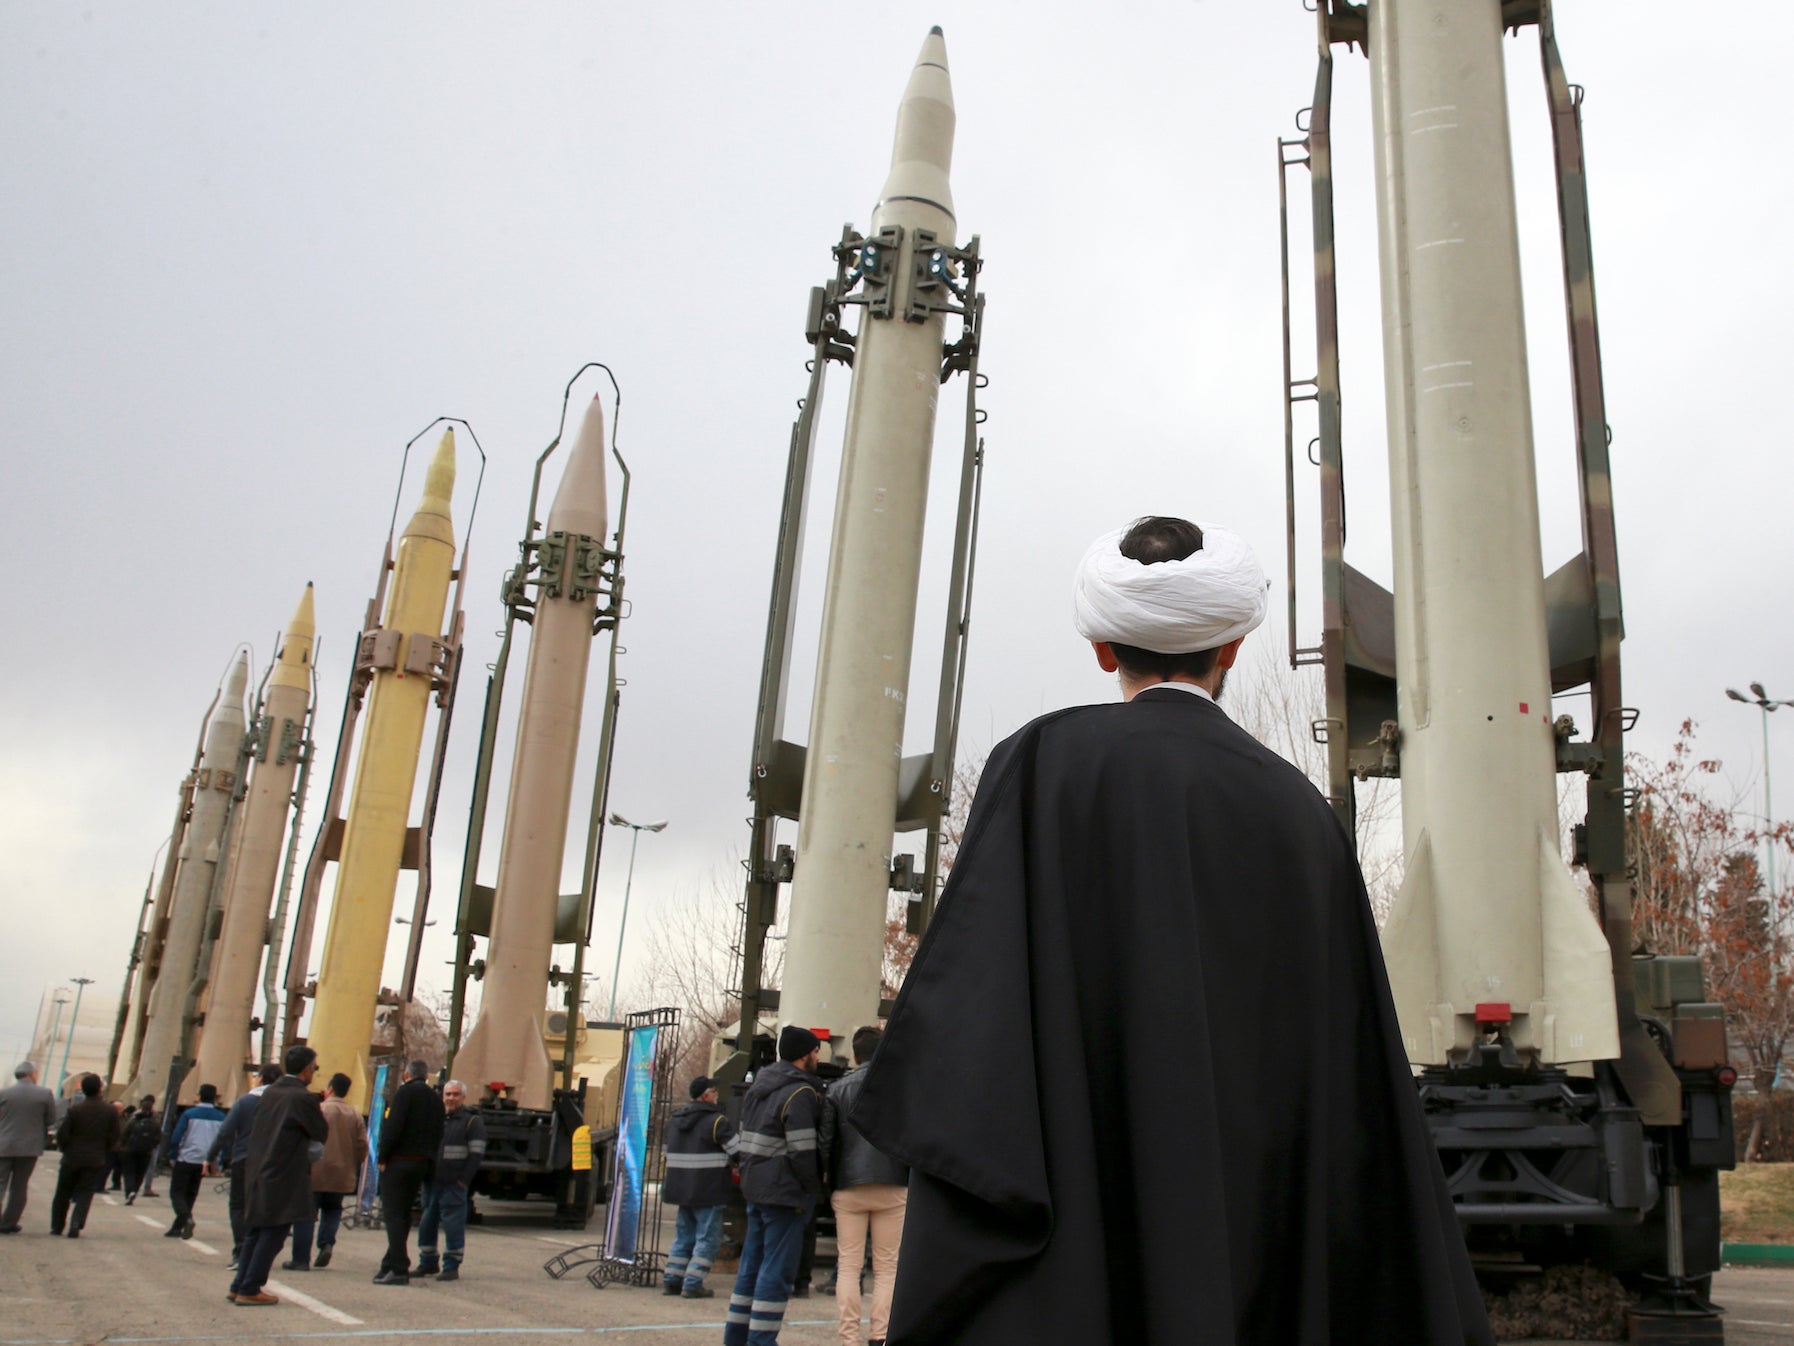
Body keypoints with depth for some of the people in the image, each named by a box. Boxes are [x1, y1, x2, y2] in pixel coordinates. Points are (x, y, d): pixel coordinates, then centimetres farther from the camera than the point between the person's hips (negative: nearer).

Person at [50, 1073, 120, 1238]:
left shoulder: (74, 1108, -9)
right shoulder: (111, 1111, -5)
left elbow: (62, 1133, -8)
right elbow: (114, 1138, 0)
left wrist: (65, 1149, 10)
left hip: (72, 1158, 0)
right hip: (95, 1160, 0)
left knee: (63, 1194, 15)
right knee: (84, 1195, 4)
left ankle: (56, 1226, 21)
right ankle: (75, 1226, -10)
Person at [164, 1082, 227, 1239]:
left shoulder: (189, 1114, -6)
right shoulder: (221, 1118, 3)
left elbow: (176, 1137, -9)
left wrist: (172, 1157, 2)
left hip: (186, 1160, -4)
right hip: (205, 1163, 4)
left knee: (176, 1192, 2)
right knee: (190, 1194, 16)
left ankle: (186, 1218, -22)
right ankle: (177, 1228, 17)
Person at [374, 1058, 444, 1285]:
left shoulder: (405, 1092, -7)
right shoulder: (435, 1099, 15)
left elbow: (393, 1127, -17)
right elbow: (438, 1136, 14)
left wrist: (383, 1158, -11)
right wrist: (429, 1162, 14)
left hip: (399, 1162, -7)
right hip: (422, 1163, 7)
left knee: (394, 1214, -7)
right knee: (403, 1214, 15)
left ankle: (398, 1269, -13)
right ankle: (391, 1265, 20)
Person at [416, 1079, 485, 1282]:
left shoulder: (472, 1121, -2)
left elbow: (476, 1154, -8)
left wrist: (463, 1180, -14)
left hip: (454, 1184, -6)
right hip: (431, 1182, 6)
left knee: (453, 1225, -4)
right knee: (426, 1222, 11)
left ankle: (451, 1267, 2)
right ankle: (427, 1263, 23)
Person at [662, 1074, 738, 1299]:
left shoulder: (674, 1120, 11)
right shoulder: (716, 1121, -13)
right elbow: (738, 1152, -12)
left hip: (681, 1187, 7)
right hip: (708, 1191, -7)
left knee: (683, 1235, 17)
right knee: (708, 1238, 0)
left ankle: (672, 1280, 17)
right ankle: (693, 1284, -4)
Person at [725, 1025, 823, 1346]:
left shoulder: (757, 1087, 13)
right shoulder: (800, 1093, -15)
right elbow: (802, 1151, -19)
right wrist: (813, 1187, -7)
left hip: (755, 1187, 9)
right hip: (786, 1193, -9)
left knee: (751, 1263, 15)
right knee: (777, 1269, -4)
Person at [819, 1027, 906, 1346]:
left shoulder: (836, 1090, 4)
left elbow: (824, 1142, 2)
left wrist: (829, 1179, 13)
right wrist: (913, 1181, 10)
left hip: (848, 1189, 1)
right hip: (892, 1188, 0)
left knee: (848, 1266, 6)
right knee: (887, 1268, 6)